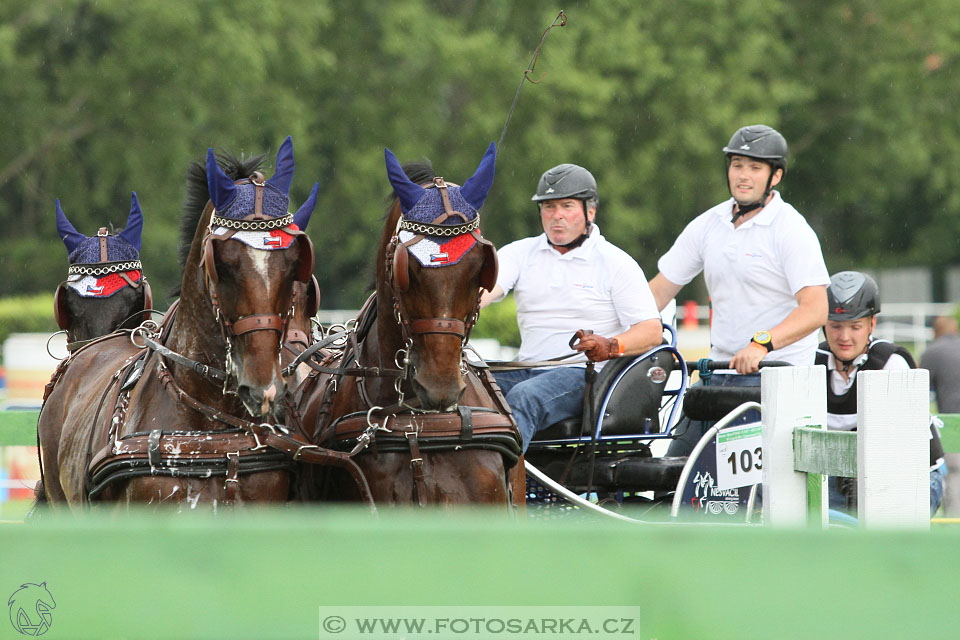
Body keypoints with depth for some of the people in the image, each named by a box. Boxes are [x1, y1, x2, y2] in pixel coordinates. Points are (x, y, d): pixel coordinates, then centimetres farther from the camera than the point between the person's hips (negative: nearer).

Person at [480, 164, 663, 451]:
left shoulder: (615, 263, 4)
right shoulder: (520, 253, 15)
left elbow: (652, 331, -2)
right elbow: (487, 287, -4)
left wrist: (611, 347, -23)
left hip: (585, 374, -5)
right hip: (528, 370, 5)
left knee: (524, 397, -35)